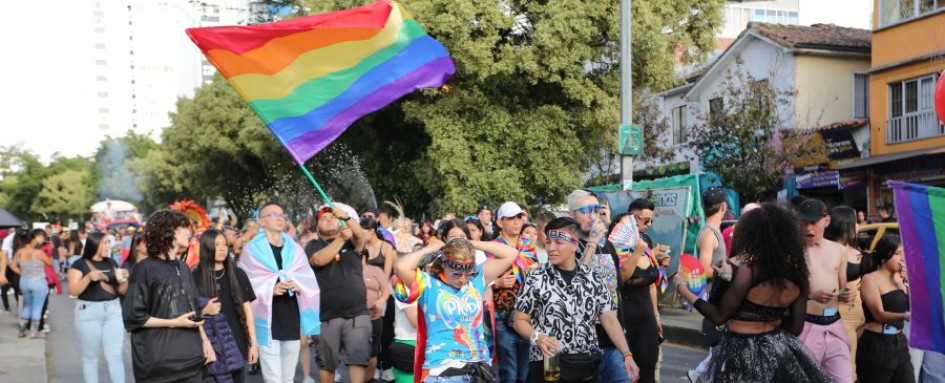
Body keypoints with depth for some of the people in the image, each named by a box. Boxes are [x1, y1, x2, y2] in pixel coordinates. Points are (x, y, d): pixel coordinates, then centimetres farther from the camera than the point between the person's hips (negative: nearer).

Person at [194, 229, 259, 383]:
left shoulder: (238, 274, 6)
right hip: (208, 345, -2)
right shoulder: (195, 277, 2)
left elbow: (247, 310, 7)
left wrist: (253, 343, 3)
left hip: (236, 342, 2)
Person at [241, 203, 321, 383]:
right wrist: (271, 288, -20)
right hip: (268, 321, -4)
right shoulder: (252, 249, 1)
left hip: (293, 319, 5)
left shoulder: (295, 249, 15)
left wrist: (298, 285, -14)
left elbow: (309, 280, 7)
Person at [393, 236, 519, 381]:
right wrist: (429, 249, -6)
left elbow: (511, 254, 7)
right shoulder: (429, 284, -4)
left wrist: (472, 244, 4)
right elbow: (401, 267, -21)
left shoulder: (477, 279, 8)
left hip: (479, 369, 4)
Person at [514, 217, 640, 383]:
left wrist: (627, 355, -6)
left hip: (588, 366, 3)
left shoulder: (593, 278, 2)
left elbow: (609, 319, 3)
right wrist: (537, 337, -21)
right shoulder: (536, 279, -6)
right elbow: (520, 321, -2)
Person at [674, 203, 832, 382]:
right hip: (781, 351, 6)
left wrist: (683, 288, -4)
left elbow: (719, 316, -14)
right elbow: (795, 328, 6)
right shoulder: (797, 274, -1)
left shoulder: (749, 270, -19)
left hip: (743, 354, -6)